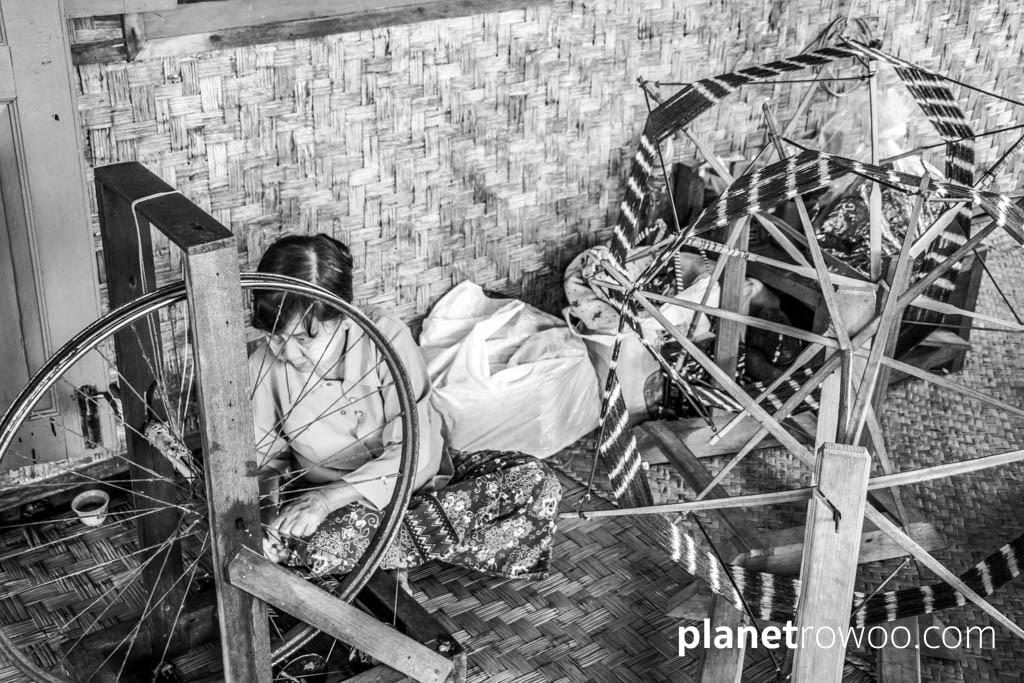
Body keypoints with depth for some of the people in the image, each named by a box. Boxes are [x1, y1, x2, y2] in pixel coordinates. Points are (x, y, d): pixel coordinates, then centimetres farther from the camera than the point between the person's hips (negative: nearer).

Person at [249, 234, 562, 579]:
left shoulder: (385, 337, -22)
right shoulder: (263, 367, -14)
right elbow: (265, 457, 2)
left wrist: (330, 497, -35)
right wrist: (273, 492, -22)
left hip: (415, 477, 0)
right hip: (319, 501, 0)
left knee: (536, 482, -22)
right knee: (292, 544, -37)